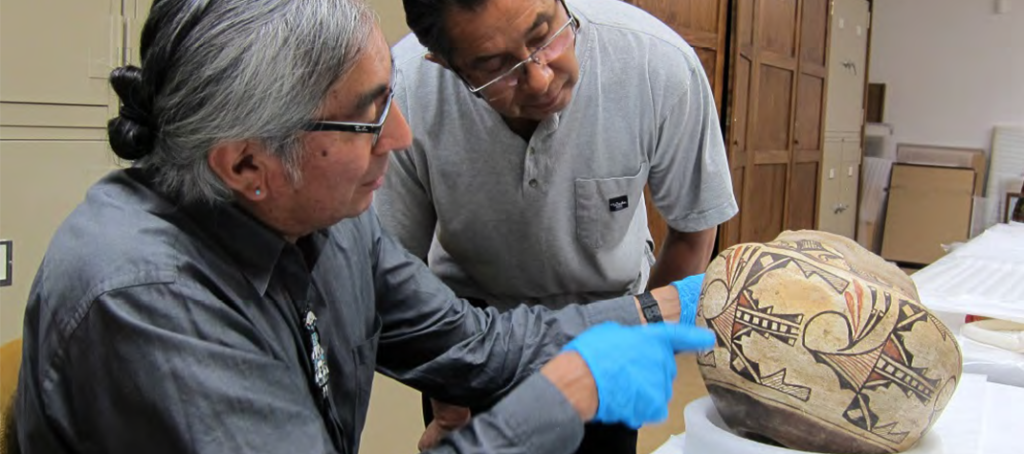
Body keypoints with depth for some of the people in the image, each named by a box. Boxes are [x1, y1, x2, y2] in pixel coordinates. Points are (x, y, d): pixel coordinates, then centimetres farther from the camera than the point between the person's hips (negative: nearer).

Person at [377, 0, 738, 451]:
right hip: (466, 314, 0)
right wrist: (447, 405, -10)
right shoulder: (404, 93, -29)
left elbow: (693, 227, -11)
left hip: (606, 308, 1)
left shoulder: (661, 64, -29)